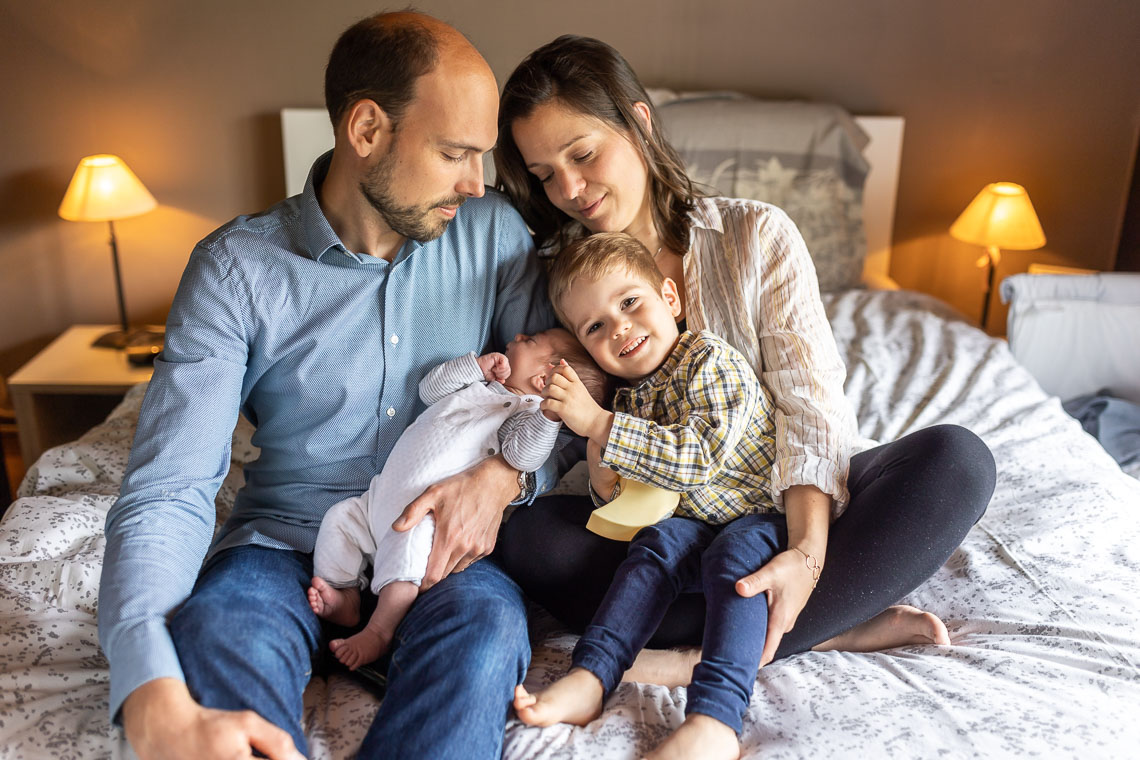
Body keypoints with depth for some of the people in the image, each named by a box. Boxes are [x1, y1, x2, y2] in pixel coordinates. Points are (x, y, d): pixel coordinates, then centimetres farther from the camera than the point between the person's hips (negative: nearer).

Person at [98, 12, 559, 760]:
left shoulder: (492, 230, -2)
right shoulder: (237, 266, -10)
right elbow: (167, 489, -17)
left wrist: (505, 474, -22)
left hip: (445, 540, 2)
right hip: (288, 538, -1)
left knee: (488, 618, -32)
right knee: (215, 632, -33)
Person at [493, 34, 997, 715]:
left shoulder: (756, 235, -4)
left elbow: (809, 399, -14)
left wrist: (808, 549, -30)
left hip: (785, 502, 0)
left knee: (956, 459, -25)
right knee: (527, 536, -28)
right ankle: (837, 629, -23)